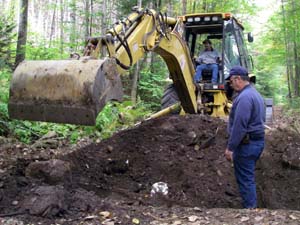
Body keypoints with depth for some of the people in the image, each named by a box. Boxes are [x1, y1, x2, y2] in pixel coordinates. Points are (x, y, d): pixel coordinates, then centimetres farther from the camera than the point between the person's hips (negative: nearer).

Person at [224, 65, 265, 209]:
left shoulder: (244, 97, -20)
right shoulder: (255, 94, 14)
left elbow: (239, 126, -25)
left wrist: (230, 147, -20)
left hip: (246, 144, -10)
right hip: (258, 140, 10)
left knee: (245, 179, -1)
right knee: (249, 177, 19)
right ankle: (252, 205, 28)